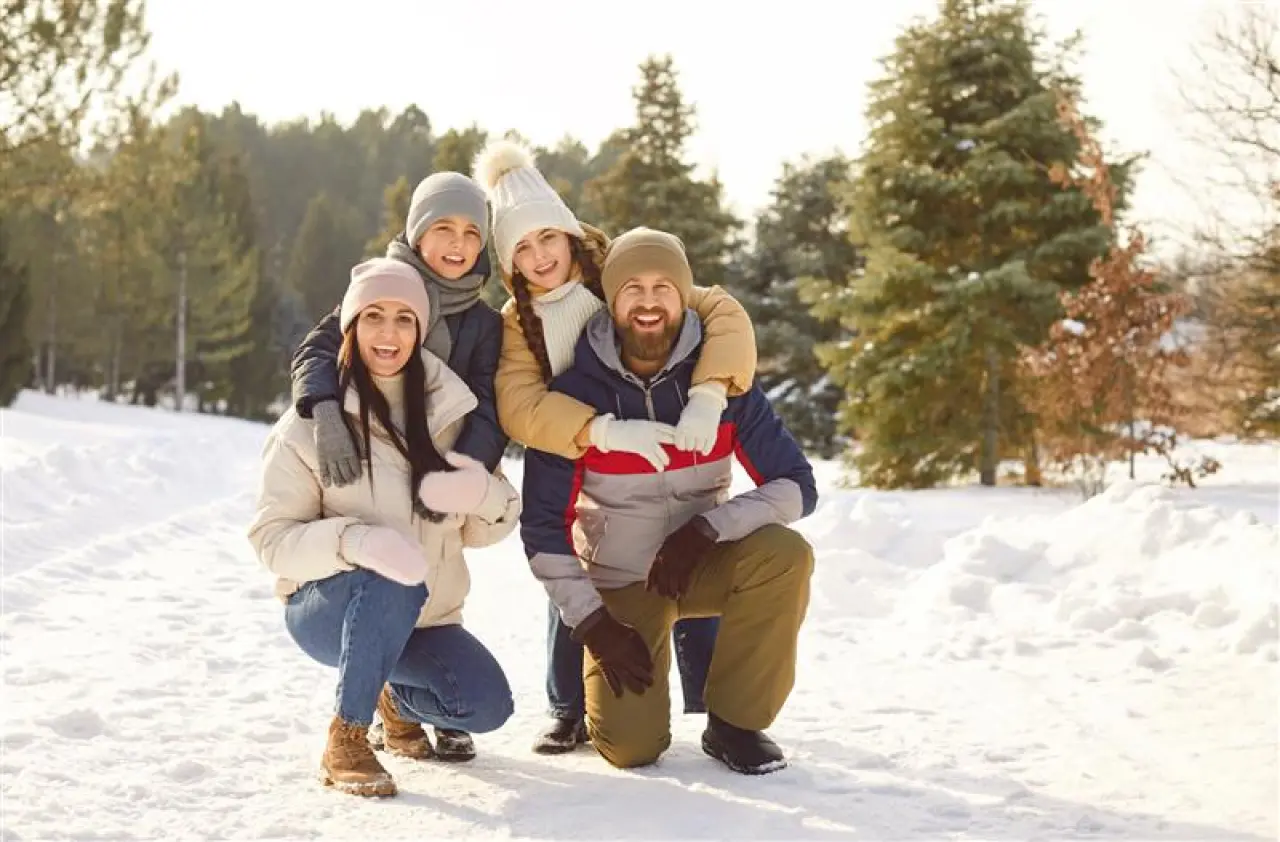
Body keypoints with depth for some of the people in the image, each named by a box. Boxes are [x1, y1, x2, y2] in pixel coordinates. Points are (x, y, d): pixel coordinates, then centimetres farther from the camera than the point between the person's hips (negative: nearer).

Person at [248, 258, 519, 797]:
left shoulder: (448, 412, -1)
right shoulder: (312, 423, -12)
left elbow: (488, 528, 3)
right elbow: (271, 536, -15)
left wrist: (482, 494, -22)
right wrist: (352, 539, -35)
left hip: (421, 617, 4)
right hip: (329, 607, -4)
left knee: (487, 704, -19)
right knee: (393, 583, -36)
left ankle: (399, 699, 15)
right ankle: (345, 740, -17)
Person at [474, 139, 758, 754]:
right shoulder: (518, 324, -9)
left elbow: (724, 315, -23)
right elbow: (519, 407, -27)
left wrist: (707, 397, -40)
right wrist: (607, 431, -42)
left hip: (669, 462, -1)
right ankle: (570, 711, 21)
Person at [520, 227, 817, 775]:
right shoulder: (575, 394, -15)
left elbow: (797, 486, -15)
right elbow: (542, 526, -12)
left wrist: (705, 529, -28)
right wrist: (593, 624, -19)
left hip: (700, 564, 2)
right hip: (618, 583, -2)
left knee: (785, 555, -30)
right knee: (631, 747, -18)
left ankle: (733, 721, -11)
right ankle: (611, 679, 19)